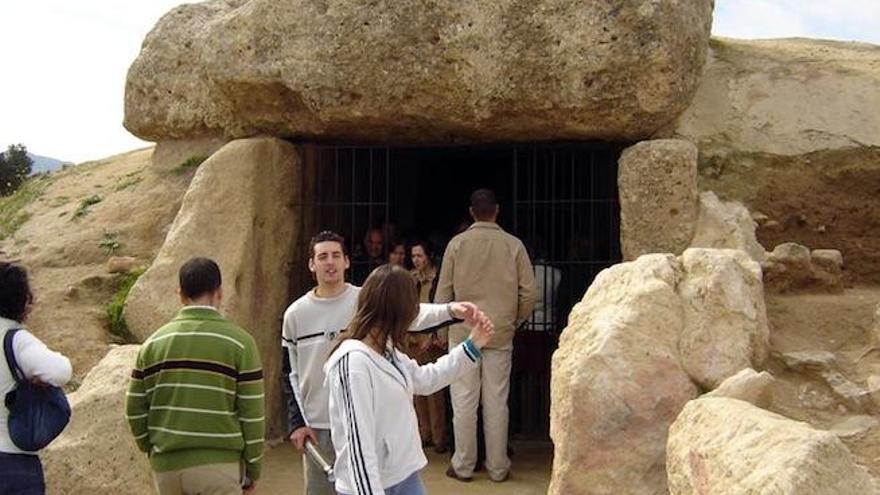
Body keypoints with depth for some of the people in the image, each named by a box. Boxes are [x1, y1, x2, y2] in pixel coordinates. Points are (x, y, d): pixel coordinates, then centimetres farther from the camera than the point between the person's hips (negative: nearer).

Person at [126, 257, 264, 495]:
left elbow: (134, 409, 7)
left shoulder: (154, 343, 5)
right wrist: (252, 470, 4)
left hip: (165, 466, 4)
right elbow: (252, 414, -6)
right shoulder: (238, 341, -6)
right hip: (217, 465, -4)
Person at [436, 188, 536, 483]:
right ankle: (498, 467, 14)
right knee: (496, 401, 6)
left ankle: (463, 466, 13)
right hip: (501, 334, 1)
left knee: (464, 400, 5)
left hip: (463, 331, -1)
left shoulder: (457, 243, -4)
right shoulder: (513, 245, -3)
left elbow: (444, 291, 0)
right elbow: (529, 292, -1)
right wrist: (516, 320, 15)